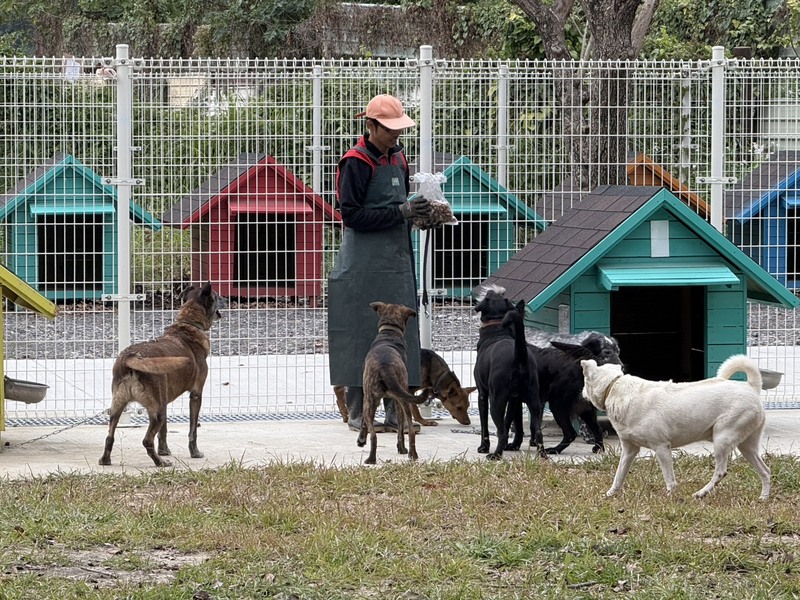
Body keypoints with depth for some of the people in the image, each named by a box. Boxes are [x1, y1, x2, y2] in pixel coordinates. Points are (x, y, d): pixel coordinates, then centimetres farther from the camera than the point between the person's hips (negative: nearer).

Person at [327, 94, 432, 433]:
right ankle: (358, 414, 2)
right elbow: (352, 215, -16)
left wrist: (419, 212, 3)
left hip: (397, 262, 8)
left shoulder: (397, 159, 14)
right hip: (364, 267, -8)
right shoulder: (356, 163, -11)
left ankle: (395, 412, 11)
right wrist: (401, 212, -20)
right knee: (363, 338, -4)